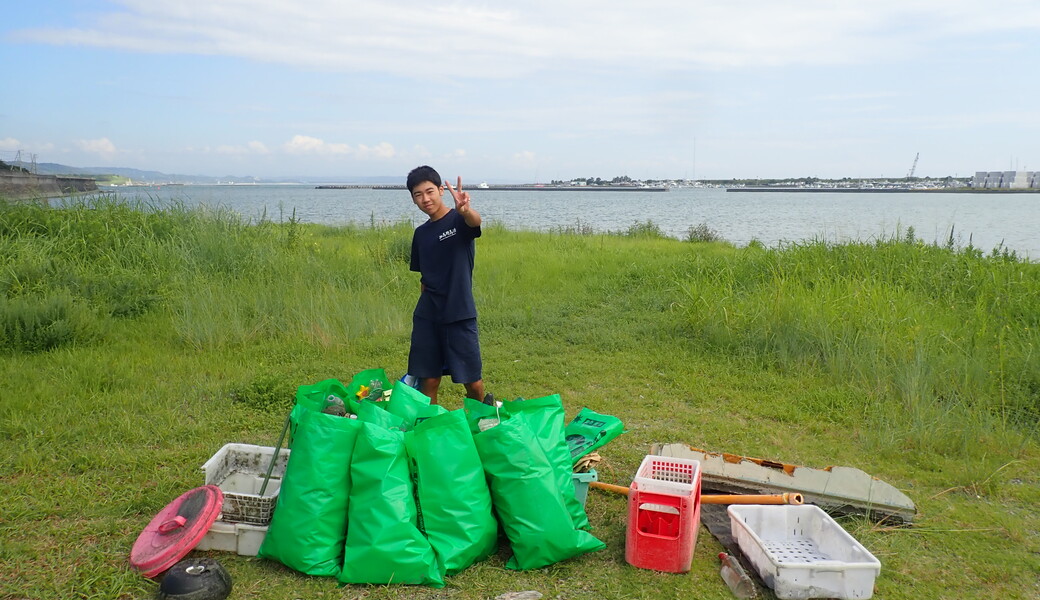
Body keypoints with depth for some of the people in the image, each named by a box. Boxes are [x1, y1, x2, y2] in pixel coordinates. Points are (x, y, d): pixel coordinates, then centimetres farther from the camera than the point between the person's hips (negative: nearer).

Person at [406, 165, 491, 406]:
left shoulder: (459, 220, -6)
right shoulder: (421, 233, 11)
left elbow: (475, 221, -32)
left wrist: (465, 209, -54)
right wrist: (425, 304, 13)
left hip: (459, 314, -5)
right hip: (427, 316, 5)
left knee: (472, 380, 3)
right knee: (428, 380, 5)